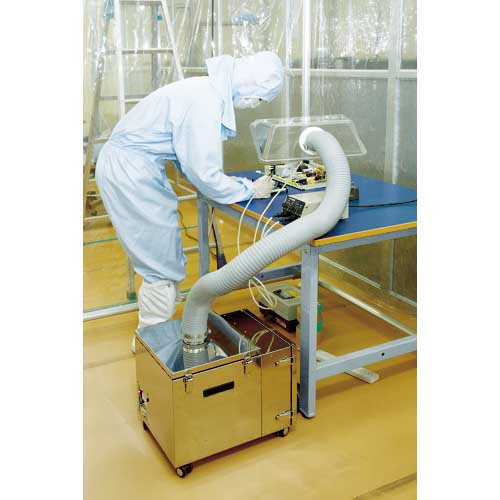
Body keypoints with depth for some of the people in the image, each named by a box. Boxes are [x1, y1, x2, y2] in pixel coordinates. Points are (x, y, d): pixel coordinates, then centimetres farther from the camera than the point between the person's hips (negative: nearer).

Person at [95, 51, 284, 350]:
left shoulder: (209, 90, 7)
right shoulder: (207, 102, -24)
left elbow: (191, 155, 14)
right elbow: (204, 173, -22)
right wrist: (250, 190, -9)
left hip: (131, 167, 10)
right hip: (130, 173, -10)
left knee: (168, 258, 18)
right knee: (162, 264, 0)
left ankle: (155, 332, 32)